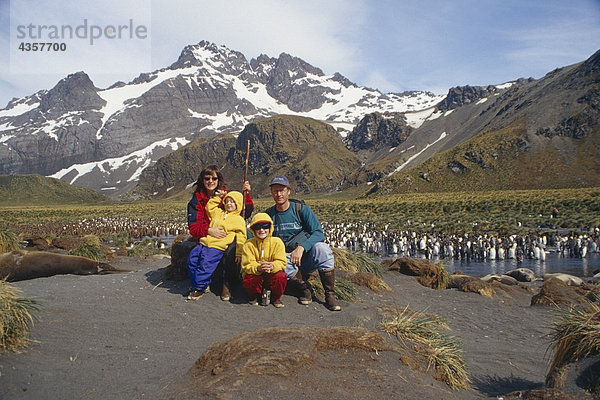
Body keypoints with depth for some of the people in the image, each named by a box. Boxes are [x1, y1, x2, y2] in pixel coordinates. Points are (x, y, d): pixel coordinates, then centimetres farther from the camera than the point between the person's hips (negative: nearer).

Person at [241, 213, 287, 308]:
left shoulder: (277, 242, -5)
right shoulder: (249, 244, -7)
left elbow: (282, 262, -11)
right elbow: (246, 265, -14)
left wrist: (272, 266, -35)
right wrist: (258, 268, -37)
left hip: (272, 274, 1)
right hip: (254, 274, 0)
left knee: (281, 277, -31)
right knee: (249, 280, -34)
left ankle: (276, 298, 1)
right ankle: (253, 297, 3)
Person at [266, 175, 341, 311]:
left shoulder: (301, 209, -3)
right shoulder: (269, 214, 6)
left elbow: (318, 233, -12)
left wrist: (301, 248, -28)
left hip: (306, 256, -1)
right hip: (286, 258, 1)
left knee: (321, 248, -33)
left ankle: (330, 295, -21)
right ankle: (304, 289, -12)